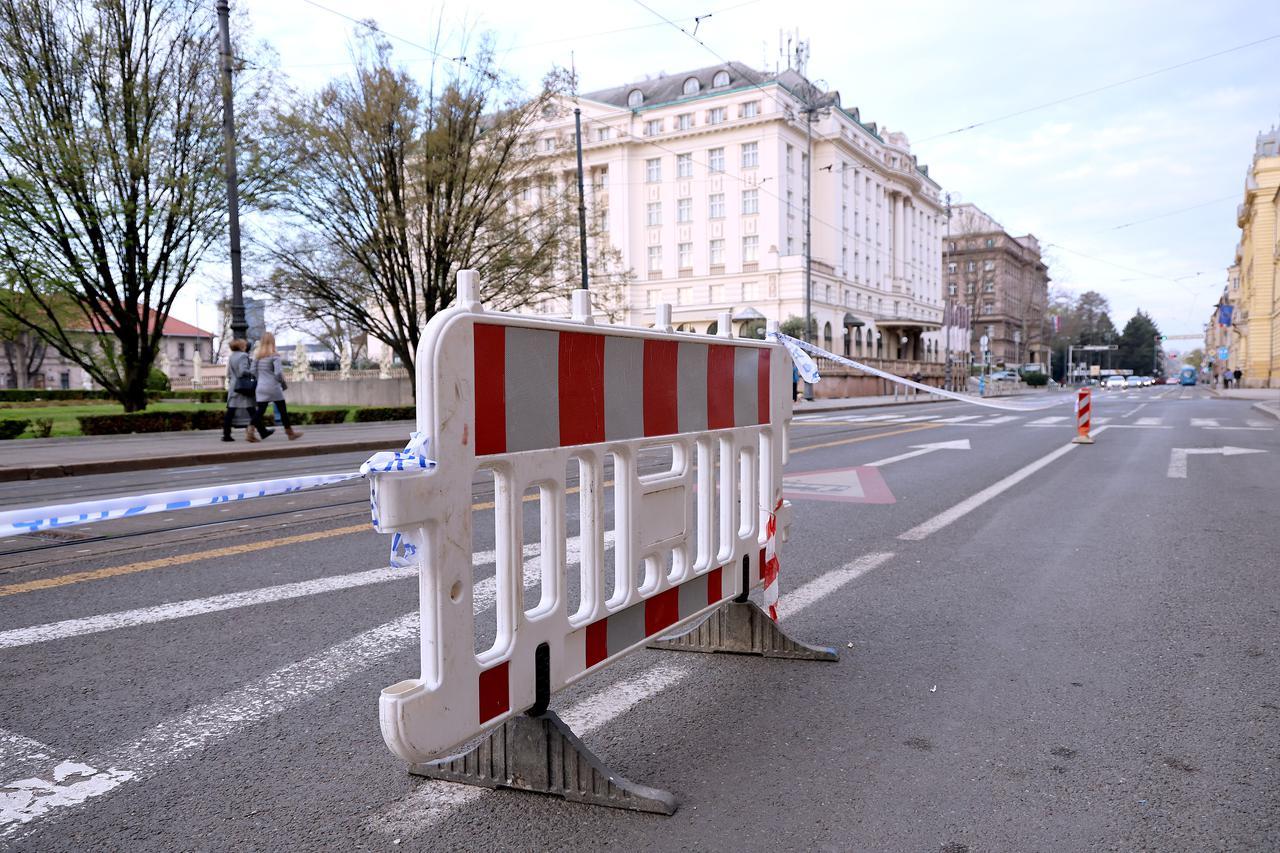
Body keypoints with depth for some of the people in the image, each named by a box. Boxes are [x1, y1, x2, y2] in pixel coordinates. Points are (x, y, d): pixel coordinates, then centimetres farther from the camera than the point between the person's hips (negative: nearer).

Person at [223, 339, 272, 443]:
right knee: (252, 411, -1)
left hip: (233, 387, 7)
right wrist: (252, 372, -7)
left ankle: (226, 435, 1)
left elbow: (228, 374, 18)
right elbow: (243, 371, -21)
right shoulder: (243, 356, -11)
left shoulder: (231, 357, 14)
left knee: (230, 412, 3)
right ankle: (262, 432, 6)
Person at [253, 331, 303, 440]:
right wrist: (284, 383, -3)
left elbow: (253, 371, 7)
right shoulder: (274, 356, -11)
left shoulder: (257, 355, 5)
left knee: (260, 411, 5)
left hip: (261, 388, 5)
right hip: (274, 388, -5)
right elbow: (278, 373, -17)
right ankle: (290, 433, 18)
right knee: (283, 411, 8)